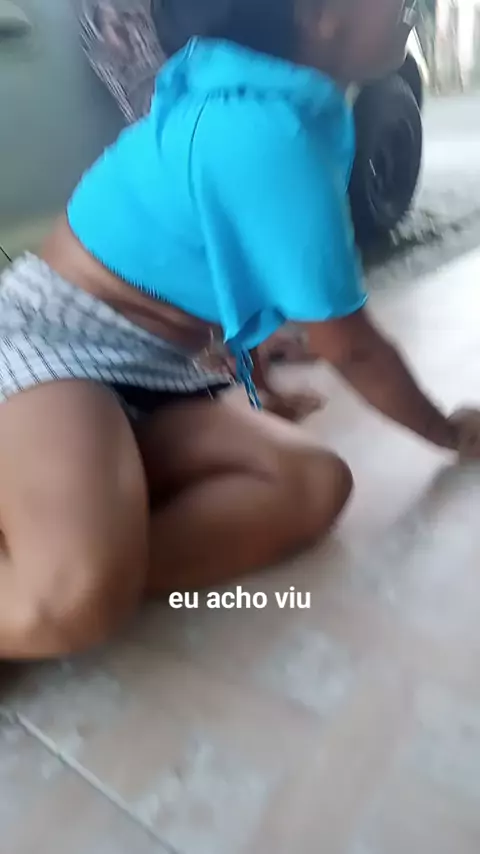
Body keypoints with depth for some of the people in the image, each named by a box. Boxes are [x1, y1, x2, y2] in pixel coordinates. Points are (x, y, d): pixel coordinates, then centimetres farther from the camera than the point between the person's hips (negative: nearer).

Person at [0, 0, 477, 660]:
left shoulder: (260, 99, 11)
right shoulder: (270, 134, -20)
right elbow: (349, 346, -12)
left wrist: (262, 391, 30)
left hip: (148, 375, 10)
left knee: (317, 487, -14)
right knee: (75, 600, -37)